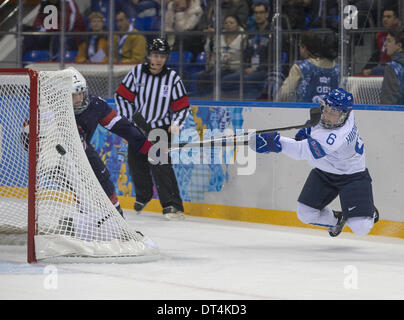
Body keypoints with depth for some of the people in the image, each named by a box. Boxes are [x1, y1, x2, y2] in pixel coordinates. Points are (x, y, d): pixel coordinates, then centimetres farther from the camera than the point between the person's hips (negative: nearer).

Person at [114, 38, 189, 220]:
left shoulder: (173, 78, -4)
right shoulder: (137, 72, -4)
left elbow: (183, 106, 0)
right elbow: (122, 96, -1)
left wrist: (176, 124, -16)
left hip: (161, 128, -3)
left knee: (160, 164, -19)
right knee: (136, 164, 10)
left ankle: (173, 205, -22)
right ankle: (143, 196, 38)